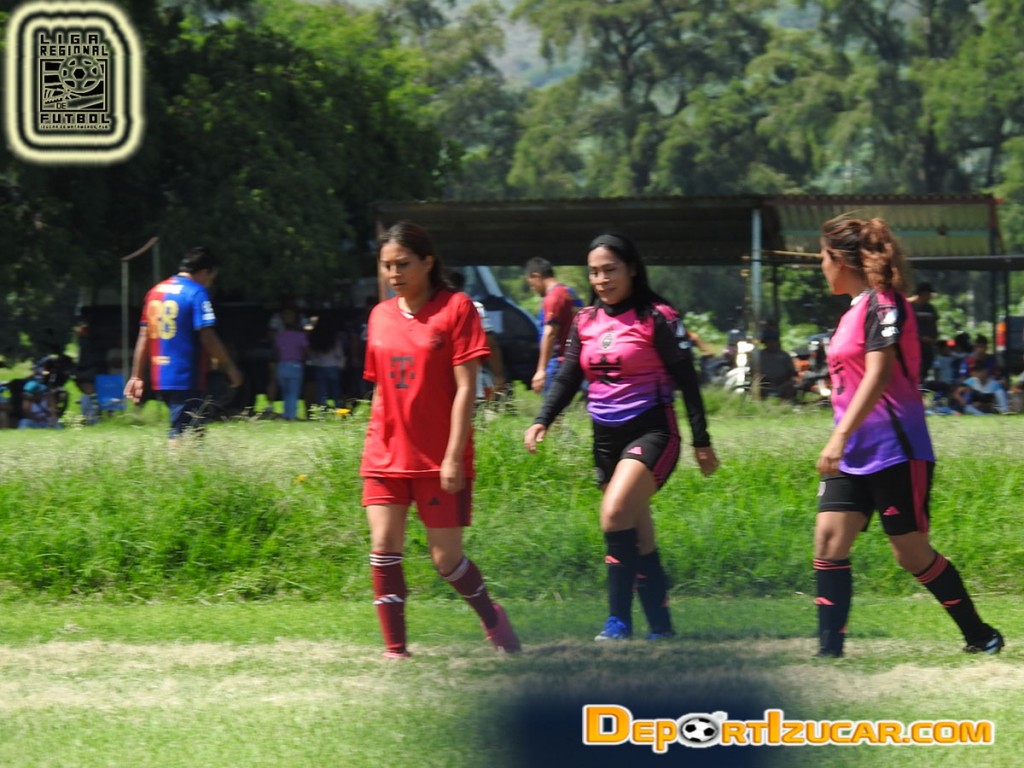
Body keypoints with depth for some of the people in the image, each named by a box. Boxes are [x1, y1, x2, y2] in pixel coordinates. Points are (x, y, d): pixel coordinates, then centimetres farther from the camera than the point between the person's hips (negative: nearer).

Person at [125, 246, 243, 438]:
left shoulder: (156, 291, 13)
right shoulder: (196, 293, -9)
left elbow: (144, 337, 13)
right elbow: (207, 337, -14)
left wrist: (136, 376, 14)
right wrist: (230, 368, -5)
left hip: (160, 379, 8)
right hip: (186, 378, -8)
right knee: (182, 435, -8)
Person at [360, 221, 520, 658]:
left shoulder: (456, 308, -7)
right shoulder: (381, 316, 9)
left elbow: (465, 388, -10)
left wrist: (454, 457, -15)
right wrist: (374, 448, 13)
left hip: (440, 458, -4)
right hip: (386, 454, 4)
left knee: (446, 558, 1)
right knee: (384, 547, -8)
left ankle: (491, 617, 29)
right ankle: (395, 650, -3)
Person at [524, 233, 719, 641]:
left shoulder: (657, 318, -7)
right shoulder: (586, 321, 10)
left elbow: (687, 380, -5)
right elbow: (567, 379, 12)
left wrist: (701, 442, -5)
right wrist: (542, 421, -4)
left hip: (651, 432, -7)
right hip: (607, 436, 7)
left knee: (615, 513, -24)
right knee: (637, 535, 8)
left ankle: (619, 618, -20)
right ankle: (660, 625, 14)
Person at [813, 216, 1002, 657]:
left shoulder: (882, 305, -14)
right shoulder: (856, 310, 15)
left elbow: (877, 376, -24)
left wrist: (841, 435, -30)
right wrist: (842, 440, 25)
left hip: (894, 451, -9)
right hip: (854, 455, 9)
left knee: (912, 552, -1)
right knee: (829, 538, -6)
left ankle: (980, 636, 15)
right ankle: (829, 649, -10)